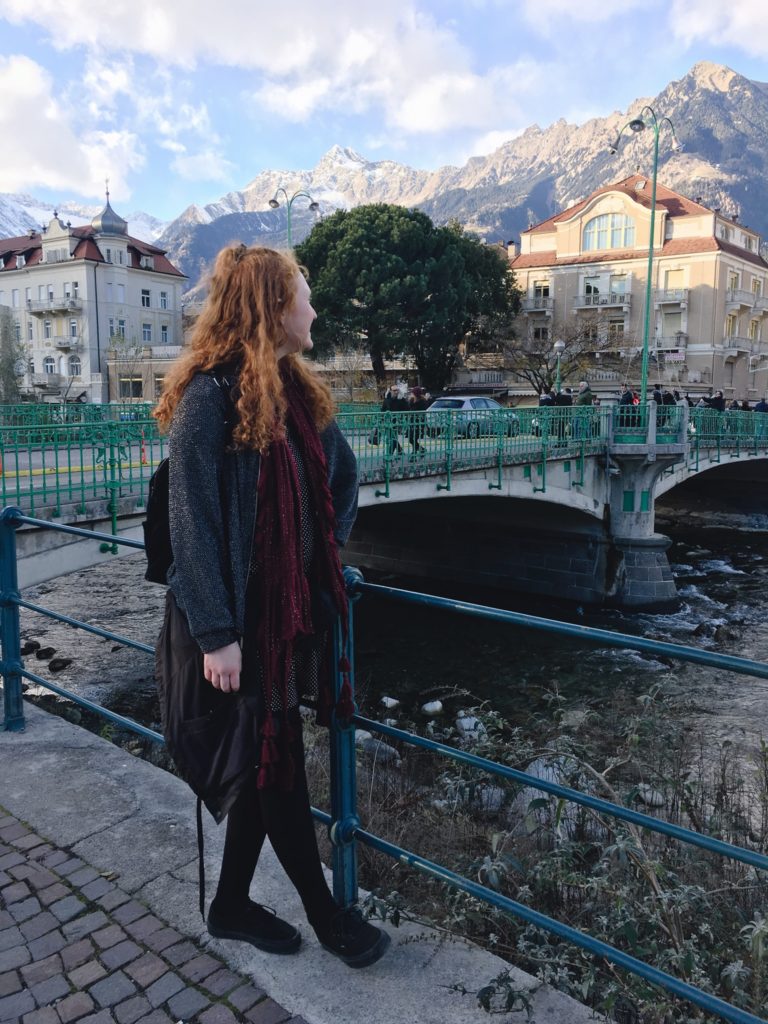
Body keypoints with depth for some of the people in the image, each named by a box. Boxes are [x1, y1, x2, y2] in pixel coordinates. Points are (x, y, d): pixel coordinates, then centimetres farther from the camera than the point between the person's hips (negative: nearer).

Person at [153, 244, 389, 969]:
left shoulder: (297, 391, 8)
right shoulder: (209, 397, -16)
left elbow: (342, 477, 21)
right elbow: (191, 522, -18)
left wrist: (328, 554, 11)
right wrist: (216, 635, -18)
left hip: (288, 610, 8)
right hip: (231, 621, -8)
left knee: (265, 764, 17)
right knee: (273, 766, 7)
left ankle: (232, 906, 38)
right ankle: (324, 914, 29)